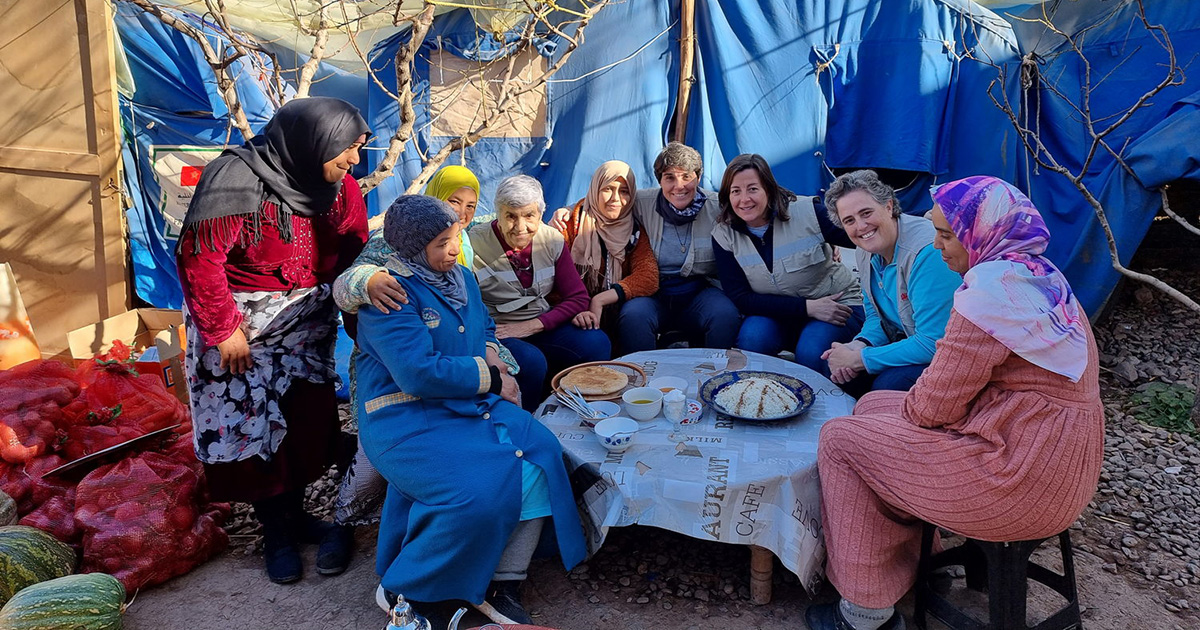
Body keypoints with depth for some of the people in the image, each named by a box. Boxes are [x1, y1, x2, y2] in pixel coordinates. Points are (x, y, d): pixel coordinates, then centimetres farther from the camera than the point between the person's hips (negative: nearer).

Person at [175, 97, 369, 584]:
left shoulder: (339, 184, -4)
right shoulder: (236, 180, -23)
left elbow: (354, 247, 2)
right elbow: (199, 257, -22)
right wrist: (222, 329, -17)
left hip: (307, 317, 5)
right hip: (240, 319, -5)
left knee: (307, 418, 5)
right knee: (250, 424, 3)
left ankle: (292, 513, 27)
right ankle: (275, 529, 22)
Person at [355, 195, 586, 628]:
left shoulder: (461, 276, 13)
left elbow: (485, 327, 28)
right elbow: (418, 372, -23)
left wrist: (491, 354, 4)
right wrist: (490, 379, -13)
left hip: (469, 404, 8)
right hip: (406, 418, -7)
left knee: (541, 453, -15)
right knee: (477, 490, -28)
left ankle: (501, 583, -4)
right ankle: (404, 589, -1)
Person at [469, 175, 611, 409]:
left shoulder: (553, 241, 0)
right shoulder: (475, 244, -13)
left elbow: (578, 297, 0)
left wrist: (532, 326, -12)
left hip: (542, 326, 4)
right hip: (496, 333, -4)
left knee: (596, 343, -19)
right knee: (531, 361, -33)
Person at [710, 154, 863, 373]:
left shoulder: (807, 212, -16)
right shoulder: (723, 235, -10)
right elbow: (740, 298, -14)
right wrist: (807, 307, -21)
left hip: (837, 305, -2)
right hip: (777, 312, 2)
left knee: (809, 353, -30)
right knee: (750, 340, -29)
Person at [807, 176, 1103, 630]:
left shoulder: (991, 290, -22)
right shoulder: (1037, 275, 11)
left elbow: (933, 406, -19)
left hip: (1025, 480, -10)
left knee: (839, 439, -4)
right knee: (873, 406, 17)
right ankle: (907, 559, 27)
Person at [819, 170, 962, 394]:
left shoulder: (927, 251, -28)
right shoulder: (867, 250, -1)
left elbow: (933, 343, -29)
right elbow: (876, 314, 12)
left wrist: (860, 359, -23)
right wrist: (859, 346, -11)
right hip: (910, 344, 8)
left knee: (888, 384, -28)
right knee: (840, 370, -8)